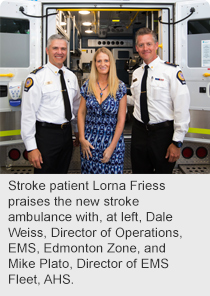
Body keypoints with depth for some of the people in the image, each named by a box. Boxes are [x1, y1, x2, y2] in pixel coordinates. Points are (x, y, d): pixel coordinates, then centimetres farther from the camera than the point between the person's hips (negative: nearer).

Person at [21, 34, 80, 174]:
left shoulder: (71, 76, 9)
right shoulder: (37, 77, -11)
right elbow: (28, 114, -14)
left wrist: (78, 131, 17)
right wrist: (31, 148, -17)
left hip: (67, 133, 6)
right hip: (46, 134, -6)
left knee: (62, 173, 17)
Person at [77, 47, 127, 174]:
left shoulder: (120, 87, -3)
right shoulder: (87, 86, 3)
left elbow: (121, 119, -4)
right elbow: (81, 113, 7)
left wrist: (112, 147, -9)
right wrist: (82, 139, -2)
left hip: (112, 140, -2)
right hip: (89, 142, 2)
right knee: (90, 172, 5)